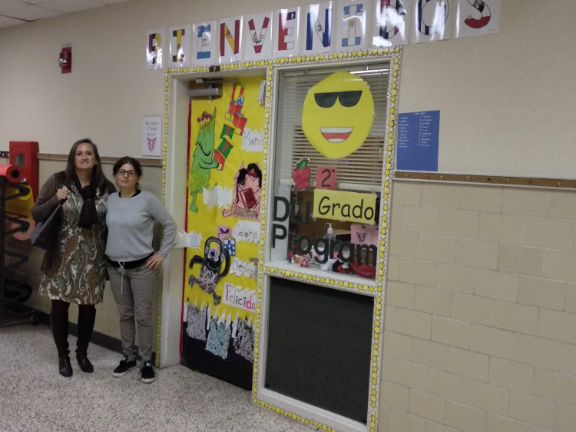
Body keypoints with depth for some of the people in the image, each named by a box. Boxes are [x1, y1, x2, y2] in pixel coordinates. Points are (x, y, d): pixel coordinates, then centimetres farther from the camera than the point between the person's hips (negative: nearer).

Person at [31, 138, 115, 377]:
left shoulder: (106, 187, 1)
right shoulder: (58, 181, -4)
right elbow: (36, 214, -2)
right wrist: (55, 200, -19)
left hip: (93, 257, 2)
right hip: (63, 256, -1)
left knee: (88, 304, 10)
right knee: (60, 303, 6)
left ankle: (82, 352, 31)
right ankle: (63, 355, 24)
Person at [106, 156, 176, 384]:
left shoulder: (147, 199, -9)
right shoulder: (110, 200, 4)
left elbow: (169, 225, -4)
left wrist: (162, 253, -6)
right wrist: (106, 253, 9)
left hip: (142, 267, -4)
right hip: (115, 267, 4)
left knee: (143, 315, 1)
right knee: (124, 314, 14)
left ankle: (146, 361, 15)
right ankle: (128, 357, 28)